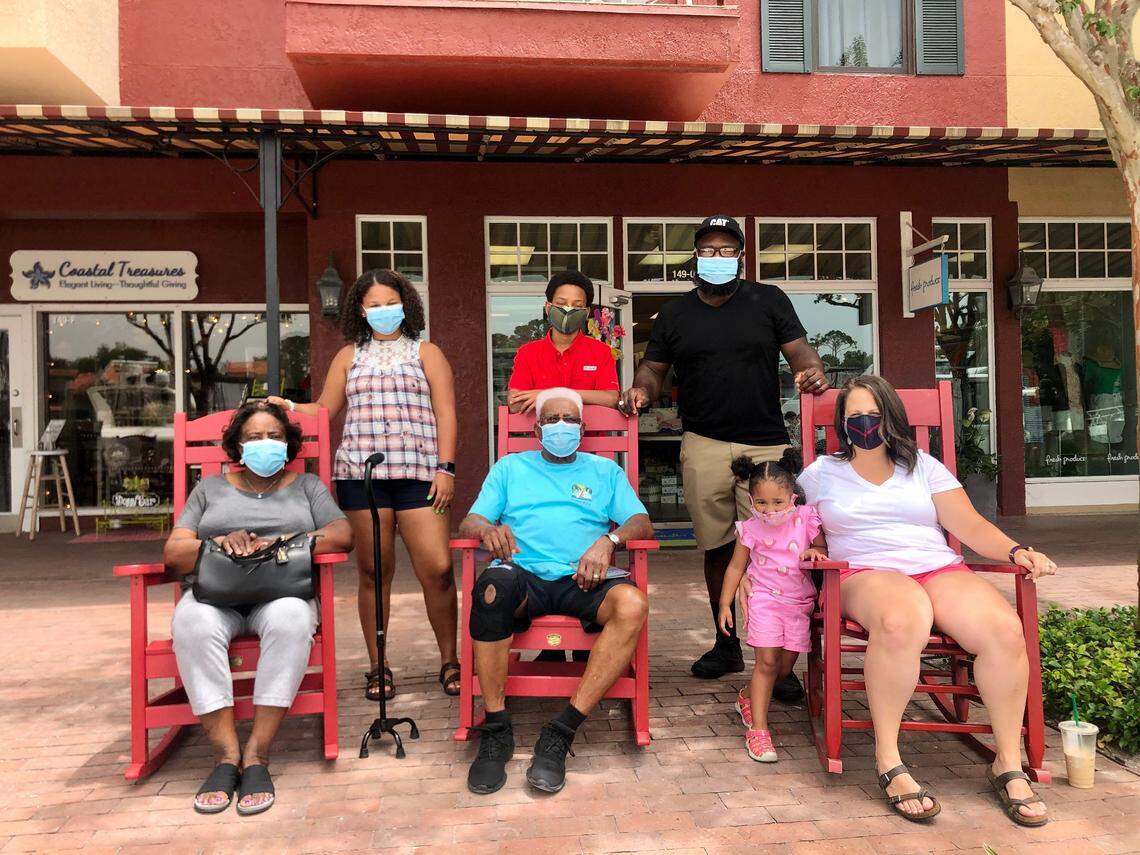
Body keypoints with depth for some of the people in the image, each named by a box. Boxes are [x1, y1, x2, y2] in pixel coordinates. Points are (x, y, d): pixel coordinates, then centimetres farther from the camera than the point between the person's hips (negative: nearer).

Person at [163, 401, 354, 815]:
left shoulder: (307, 485, 20)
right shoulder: (210, 488, 23)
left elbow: (342, 534, 3)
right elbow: (172, 552, 11)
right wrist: (220, 543, -11)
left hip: (281, 590, -1)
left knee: (291, 619, -38)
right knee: (193, 623, -36)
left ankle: (256, 755, -33)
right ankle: (227, 754, -31)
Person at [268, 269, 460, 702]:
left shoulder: (426, 353, 14)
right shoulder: (349, 356, 19)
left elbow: (445, 414, 6)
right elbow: (323, 410, 18)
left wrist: (446, 468, -3)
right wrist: (286, 407, 0)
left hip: (418, 473, -1)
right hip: (361, 473, 2)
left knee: (437, 568, -8)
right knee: (373, 570, 4)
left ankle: (449, 661, 9)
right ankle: (378, 666, 16)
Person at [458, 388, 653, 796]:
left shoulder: (605, 470, 24)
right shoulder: (510, 467, 25)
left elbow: (642, 523, 11)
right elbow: (468, 522, 14)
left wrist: (609, 540, -12)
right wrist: (487, 529, -12)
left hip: (581, 579, 1)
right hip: (524, 575, 0)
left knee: (632, 604, -34)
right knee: (492, 587, -38)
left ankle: (561, 732, -27)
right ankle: (496, 729, -24)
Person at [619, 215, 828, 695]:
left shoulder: (769, 301, 11)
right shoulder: (675, 314, 15)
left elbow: (798, 350, 6)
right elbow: (654, 368, 14)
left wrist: (811, 371, -17)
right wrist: (641, 390, -8)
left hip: (766, 444, -2)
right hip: (704, 444, 2)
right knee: (717, 547, 8)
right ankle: (726, 644, 23)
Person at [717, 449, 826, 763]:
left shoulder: (806, 519, -5)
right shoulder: (751, 529, -5)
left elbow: (823, 548, 9)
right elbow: (736, 566, 5)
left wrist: (816, 553, -16)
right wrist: (725, 604, 4)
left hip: (799, 602, 2)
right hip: (765, 599, -2)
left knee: (785, 667, 9)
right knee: (767, 662, -10)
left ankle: (748, 696, 37)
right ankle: (757, 729, -2)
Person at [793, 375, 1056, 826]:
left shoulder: (923, 466, 19)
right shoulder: (821, 473, 16)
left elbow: (969, 525, 11)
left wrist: (1016, 550, -7)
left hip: (939, 569, 3)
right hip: (867, 574, -3)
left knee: (1005, 630, -29)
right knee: (902, 621, -42)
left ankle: (1008, 763, -11)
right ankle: (888, 761, -29)